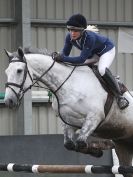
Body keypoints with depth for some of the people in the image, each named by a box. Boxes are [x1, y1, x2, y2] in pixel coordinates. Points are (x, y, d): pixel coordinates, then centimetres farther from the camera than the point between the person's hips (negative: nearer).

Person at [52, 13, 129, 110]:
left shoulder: (89, 37, -42)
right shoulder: (69, 37, -22)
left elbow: (82, 59, -44)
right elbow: (65, 53, -13)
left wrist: (63, 58, -51)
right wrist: (58, 56, -36)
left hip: (107, 49, -8)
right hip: (93, 53, 8)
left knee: (102, 70, -34)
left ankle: (120, 96, -22)